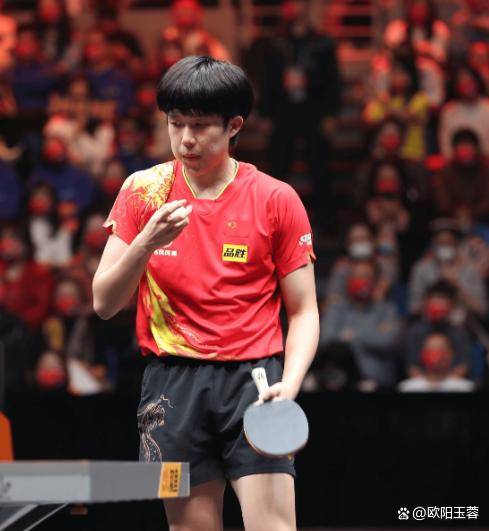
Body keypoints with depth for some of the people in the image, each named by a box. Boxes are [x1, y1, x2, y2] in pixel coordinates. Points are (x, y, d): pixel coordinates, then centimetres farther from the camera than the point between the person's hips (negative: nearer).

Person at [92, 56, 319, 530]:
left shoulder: (277, 200, 1)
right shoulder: (144, 190, 6)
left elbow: (303, 311, 5)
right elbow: (104, 304, 3)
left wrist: (289, 383, -13)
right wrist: (146, 242, -15)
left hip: (253, 378, -1)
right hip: (172, 383, 2)